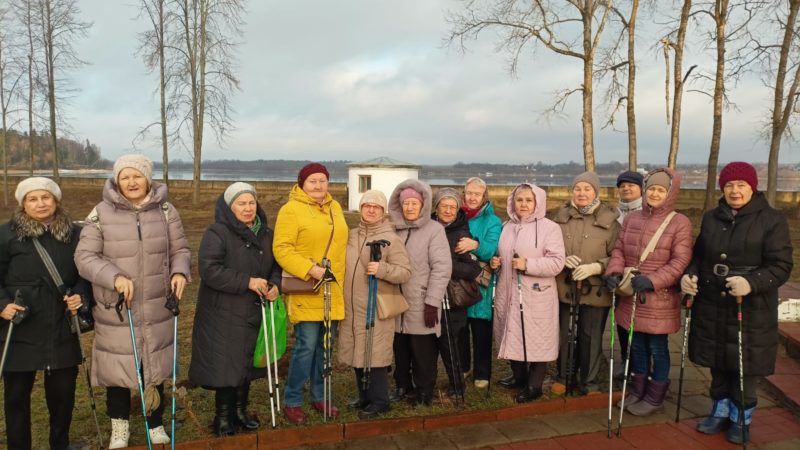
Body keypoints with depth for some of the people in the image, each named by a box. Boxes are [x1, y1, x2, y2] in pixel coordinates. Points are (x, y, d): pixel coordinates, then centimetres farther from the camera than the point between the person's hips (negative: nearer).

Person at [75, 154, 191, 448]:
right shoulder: (101, 213, -6)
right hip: (114, 309, -1)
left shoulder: (166, 211, 0)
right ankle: (119, 425, 35)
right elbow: (84, 257, -8)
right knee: (117, 366, 11)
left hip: (156, 308, 2)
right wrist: (115, 277, -23)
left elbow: (180, 250, 6)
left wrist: (179, 272, -15)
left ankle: (156, 425, 33)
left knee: (155, 367, 14)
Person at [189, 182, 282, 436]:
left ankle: (240, 410, 31)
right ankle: (223, 417, 16)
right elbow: (209, 269, -22)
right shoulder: (217, 233, -12)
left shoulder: (266, 234, 9)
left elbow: (276, 265, 16)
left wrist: (274, 285, -7)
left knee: (247, 363, 14)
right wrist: (247, 282, -24)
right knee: (225, 365, 0)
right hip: (223, 314, -6)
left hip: (253, 313, 6)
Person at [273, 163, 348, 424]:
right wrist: (310, 269, -24)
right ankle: (291, 401, 10)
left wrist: (341, 278, 17)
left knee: (325, 345, 13)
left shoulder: (335, 207, 13)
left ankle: (319, 397, 27)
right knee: (306, 346, -6)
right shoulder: (291, 210, -9)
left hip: (332, 290, 7)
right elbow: (281, 249, -15)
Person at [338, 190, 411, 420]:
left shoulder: (391, 239, -8)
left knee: (375, 355, -1)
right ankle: (364, 396, 31)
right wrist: (343, 299, 15)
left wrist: (382, 268, -28)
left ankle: (379, 401, 15)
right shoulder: (352, 235, 11)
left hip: (377, 309, -6)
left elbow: (405, 271, -12)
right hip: (352, 308, 6)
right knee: (357, 353, 14)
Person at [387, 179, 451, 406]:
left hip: (421, 306, -4)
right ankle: (402, 386, 32)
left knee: (423, 354, 5)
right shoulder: (395, 229, 8)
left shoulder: (434, 230, -7)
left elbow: (442, 268, -12)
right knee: (400, 350, 14)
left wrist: (432, 302, -15)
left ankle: (424, 392, 21)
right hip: (398, 303, 5)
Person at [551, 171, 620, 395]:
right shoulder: (561, 216, 2)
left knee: (591, 338, 9)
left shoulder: (609, 220, -4)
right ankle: (564, 377, 31)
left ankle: (589, 381, 27)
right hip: (564, 288, 2)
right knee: (565, 335, 13)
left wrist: (596, 267, -19)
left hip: (595, 290, -2)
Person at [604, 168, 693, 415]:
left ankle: (655, 397, 25)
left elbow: (680, 261, -13)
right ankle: (638, 390, 33)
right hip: (631, 295, 5)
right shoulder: (631, 219, 7)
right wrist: (614, 271, -11)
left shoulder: (680, 222, -8)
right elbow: (618, 249, 9)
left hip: (660, 298, -5)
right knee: (637, 344, 16)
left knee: (657, 348, 8)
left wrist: (652, 280, -23)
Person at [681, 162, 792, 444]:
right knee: (718, 364, 14)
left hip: (751, 310, -4)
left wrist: (751, 282, -29)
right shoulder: (711, 218, 8)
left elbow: (781, 266, -12)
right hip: (711, 307, 4)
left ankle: (741, 419, 28)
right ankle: (720, 411, 34)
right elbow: (699, 256, 15)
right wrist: (690, 275, -6)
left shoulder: (772, 219, -6)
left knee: (745, 366, 7)